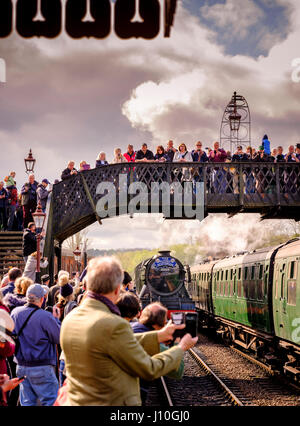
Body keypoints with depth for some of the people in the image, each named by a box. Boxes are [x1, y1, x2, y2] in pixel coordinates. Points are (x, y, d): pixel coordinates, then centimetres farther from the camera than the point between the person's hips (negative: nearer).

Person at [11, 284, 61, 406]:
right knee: (51, 401, 1)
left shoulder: (15, 313, 0)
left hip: (21, 367, 6)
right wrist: (56, 319, 3)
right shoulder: (45, 316, -17)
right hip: (42, 368, -6)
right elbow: (59, 338, -9)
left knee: (27, 402, 12)